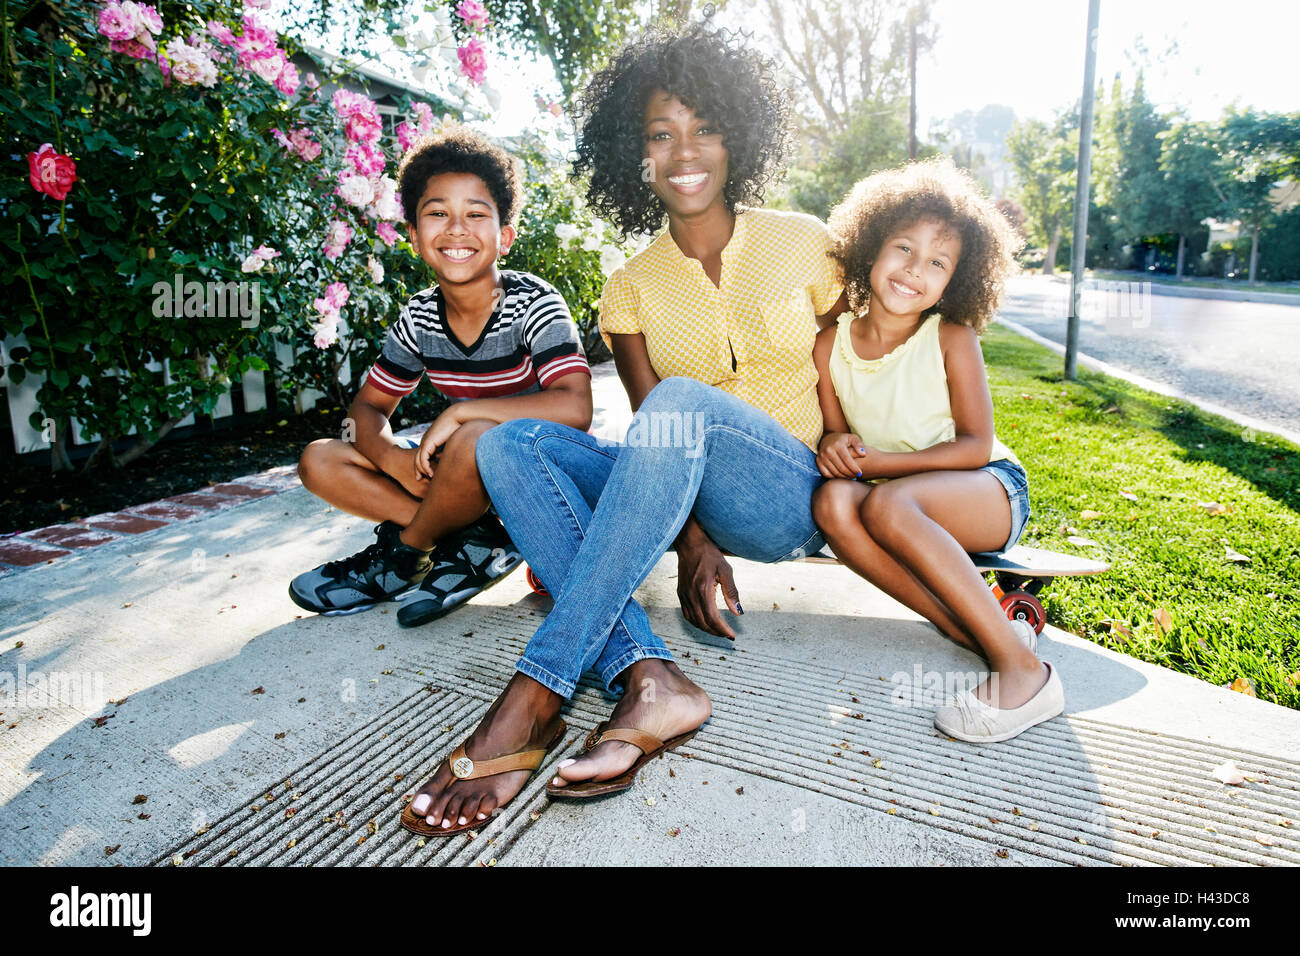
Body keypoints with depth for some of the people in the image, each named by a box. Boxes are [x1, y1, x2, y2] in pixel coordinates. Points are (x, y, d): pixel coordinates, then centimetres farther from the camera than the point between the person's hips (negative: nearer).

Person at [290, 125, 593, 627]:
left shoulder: (533, 304, -17)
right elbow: (368, 407, 7)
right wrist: (392, 456, -16)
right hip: (461, 471, 6)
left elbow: (575, 409, -32)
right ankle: (471, 541, -12)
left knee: (477, 438, -38)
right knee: (319, 460, -2)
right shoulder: (420, 317, -1)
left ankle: (406, 553, -8)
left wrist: (459, 413, -27)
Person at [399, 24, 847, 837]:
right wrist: (691, 544, -16)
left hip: (795, 499, -2)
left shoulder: (804, 244, 3)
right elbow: (657, 434, -2)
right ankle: (648, 680, -35)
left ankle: (535, 696, -35)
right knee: (510, 443, -18)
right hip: (689, 501, 3)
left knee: (682, 402, -34)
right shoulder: (631, 288, 6)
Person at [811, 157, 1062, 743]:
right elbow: (835, 434, 8)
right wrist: (835, 447, -17)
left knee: (886, 504, -35)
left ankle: (1022, 668, -29)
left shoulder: (952, 339, -12)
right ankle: (976, 635, -25)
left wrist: (879, 462, -22)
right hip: (903, 498, 4)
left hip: (993, 493, -4)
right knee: (832, 502, -28)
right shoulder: (831, 344, -1)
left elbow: (975, 447, -13)